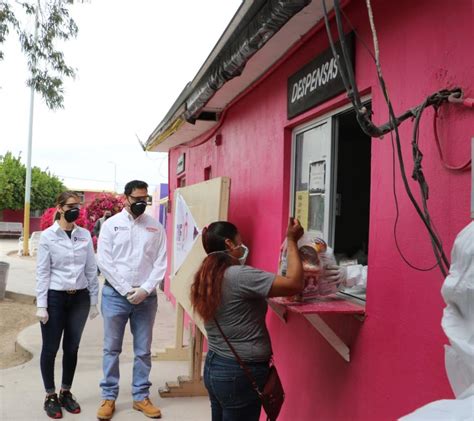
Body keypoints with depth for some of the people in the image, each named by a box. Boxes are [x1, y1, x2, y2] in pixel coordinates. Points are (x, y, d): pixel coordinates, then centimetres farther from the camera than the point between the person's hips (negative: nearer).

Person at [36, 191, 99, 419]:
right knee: (50, 348, 6)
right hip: (55, 297, -3)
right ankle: (50, 397, 21)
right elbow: (42, 272, -6)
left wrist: (93, 301, 5)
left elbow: (91, 269, 6)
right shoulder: (48, 235, -6)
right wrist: (41, 304, -10)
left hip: (79, 298, 3)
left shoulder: (85, 235, 2)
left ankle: (66, 393, 27)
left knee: (72, 348, 11)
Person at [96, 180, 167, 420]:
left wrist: (144, 290, -11)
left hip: (146, 297, 1)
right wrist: (127, 290, -10)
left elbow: (161, 263, 1)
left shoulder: (156, 227, 3)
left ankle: (141, 396, 22)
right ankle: (109, 396, 20)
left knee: (143, 351, 9)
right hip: (115, 295, -1)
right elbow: (104, 261, -5)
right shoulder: (111, 224, 0)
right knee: (112, 348, 8)